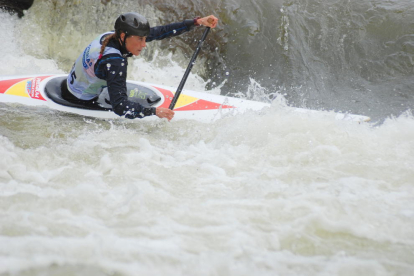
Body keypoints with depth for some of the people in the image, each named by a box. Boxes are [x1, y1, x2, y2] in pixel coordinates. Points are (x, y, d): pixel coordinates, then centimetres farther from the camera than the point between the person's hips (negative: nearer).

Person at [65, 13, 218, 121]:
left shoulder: (113, 36, -12)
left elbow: (160, 32, -10)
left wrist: (198, 21, -13)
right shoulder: (114, 62, -36)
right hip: (78, 103, -8)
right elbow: (119, 107, -41)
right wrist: (154, 111, -42)